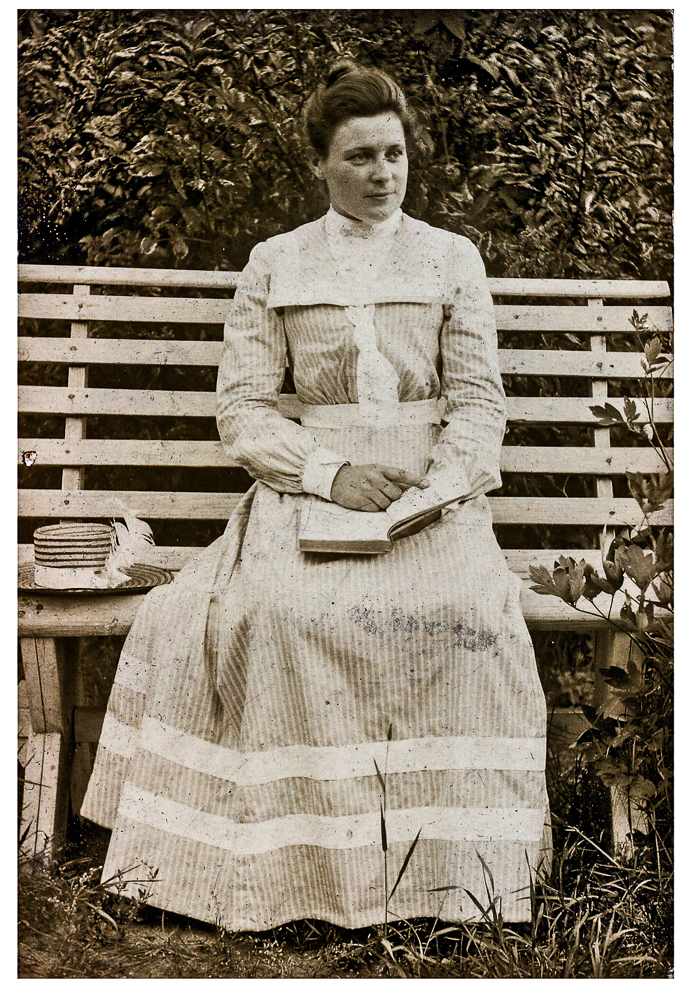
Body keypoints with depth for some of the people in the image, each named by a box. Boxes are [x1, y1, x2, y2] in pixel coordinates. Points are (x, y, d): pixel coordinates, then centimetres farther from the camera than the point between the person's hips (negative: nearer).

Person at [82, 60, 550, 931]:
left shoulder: (452, 258, 14)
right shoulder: (273, 264, 12)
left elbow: (479, 400, 8)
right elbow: (241, 407, 4)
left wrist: (442, 484, -12)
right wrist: (332, 474, -12)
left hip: (432, 483, 0)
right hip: (310, 478, 0)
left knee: (464, 607, -32)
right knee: (278, 608, -32)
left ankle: (451, 868, -18)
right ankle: (297, 859, -18)